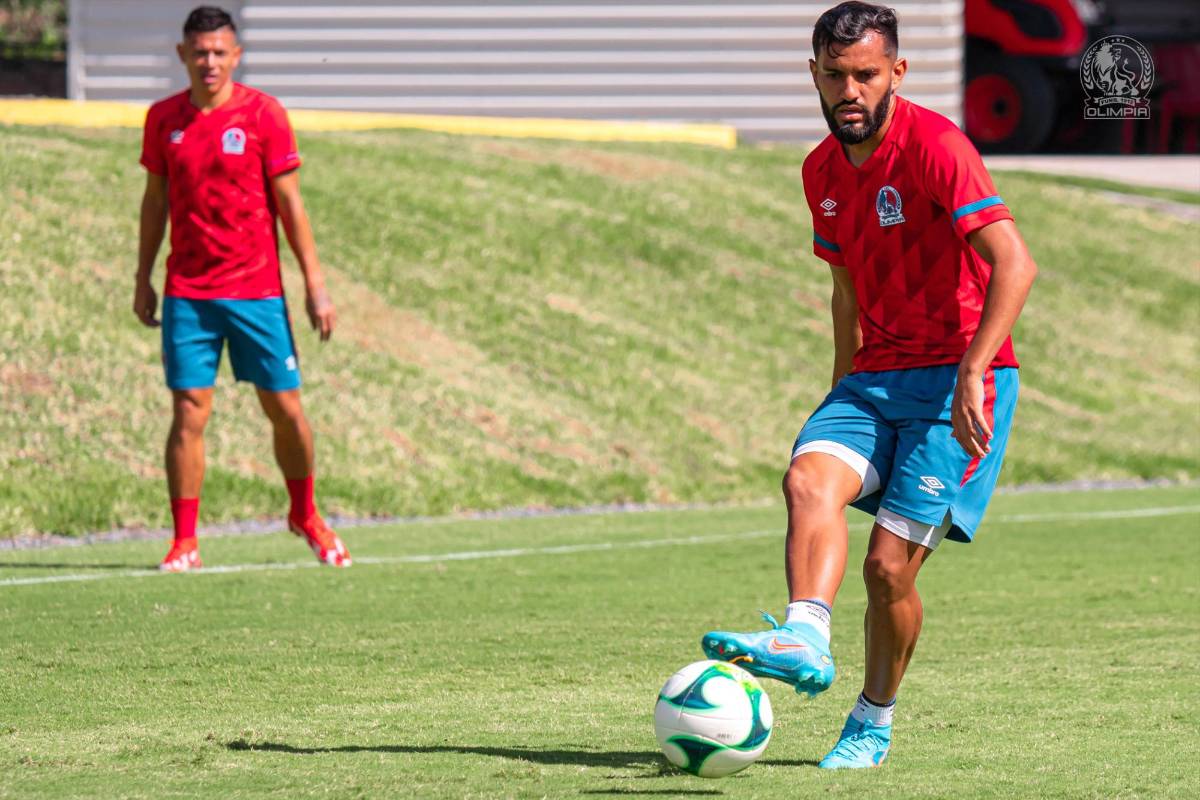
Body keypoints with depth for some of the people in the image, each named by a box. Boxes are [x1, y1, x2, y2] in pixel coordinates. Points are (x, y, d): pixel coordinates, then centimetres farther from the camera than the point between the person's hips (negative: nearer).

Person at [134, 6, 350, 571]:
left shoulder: (264, 115, -4)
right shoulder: (163, 119, 5)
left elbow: (289, 203, -1)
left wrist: (315, 285, -4)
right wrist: (143, 281, 14)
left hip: (256, 289, -1)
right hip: (186, 292, 1)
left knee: (286, 411, 3)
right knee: (189, 413, -5)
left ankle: (305, 516, 27)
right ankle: (184, 542, 0)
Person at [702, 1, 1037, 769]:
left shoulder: (934, 146, -14)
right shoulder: (823, 171, 10)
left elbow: (1014, 264, -25)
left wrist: (972, 372, -34)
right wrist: (844, 398, 23)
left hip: (957, 380, -6)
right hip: (875, 378, 6)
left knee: (889, 565, -10)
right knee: (809, 478, -25)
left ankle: (875, 722, 12)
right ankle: (805, 639, -43)